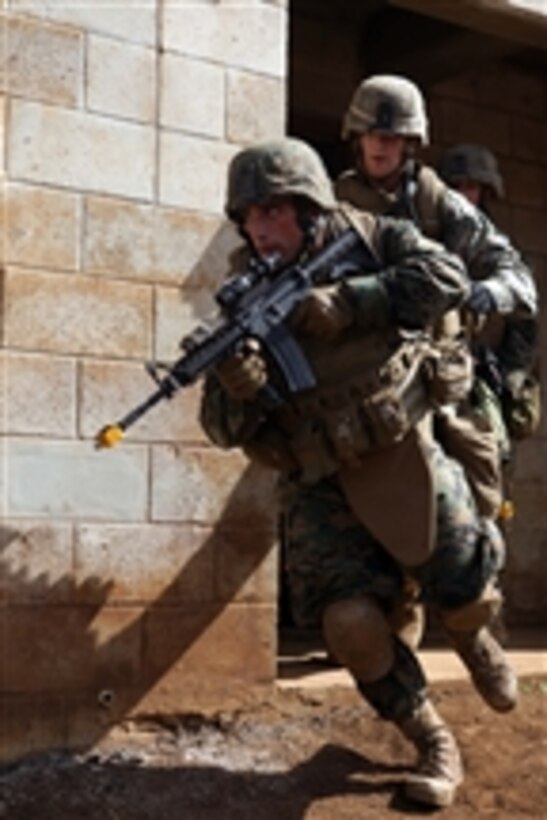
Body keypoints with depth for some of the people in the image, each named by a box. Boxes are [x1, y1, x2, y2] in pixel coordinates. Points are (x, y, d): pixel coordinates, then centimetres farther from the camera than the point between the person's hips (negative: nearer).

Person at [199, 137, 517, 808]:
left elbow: (446, 276, -21)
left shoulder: (366, 239, -5)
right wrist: (236, 386, -33)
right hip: (322, 485, 0)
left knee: (466, 596, 4)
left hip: (404, 455, 0)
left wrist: (348, 303, -31)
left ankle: (474, 641, 44)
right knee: (350, 624, -14)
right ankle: (433, 745, 8)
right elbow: (227, 431, -8)